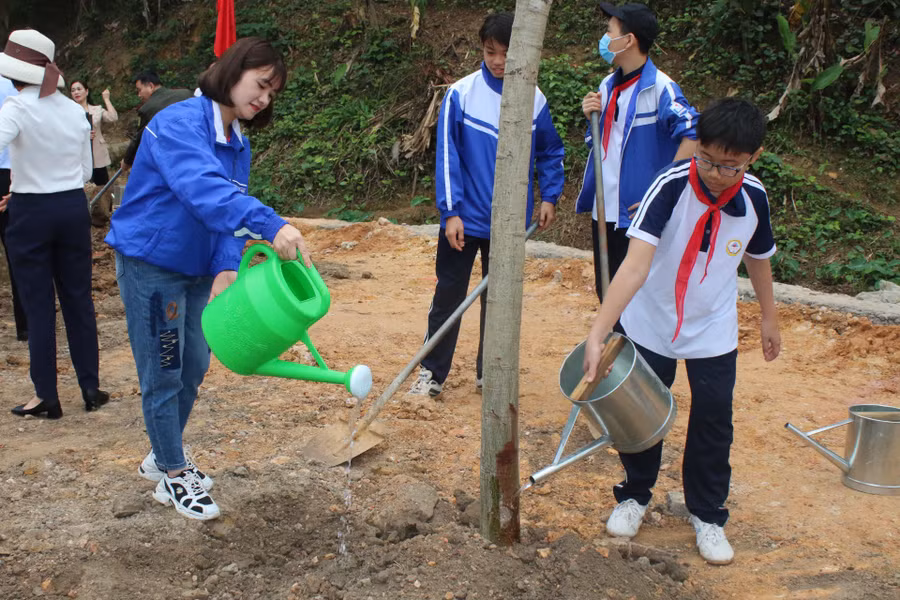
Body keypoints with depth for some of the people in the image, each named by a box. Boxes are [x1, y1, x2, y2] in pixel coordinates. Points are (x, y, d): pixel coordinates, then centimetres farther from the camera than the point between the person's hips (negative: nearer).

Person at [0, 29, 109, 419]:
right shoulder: (75, 112, 4)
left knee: (38, 304, 4)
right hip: (74, 208, 4)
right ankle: (90, 387, 16)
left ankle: (46, 396, 9)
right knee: (78, 299, 11)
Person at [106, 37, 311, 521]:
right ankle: (173, 477, 16)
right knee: (163, 373, 1)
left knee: (193, 368, 16)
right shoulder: (179, 123, -22)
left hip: (198, 270, 8)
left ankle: (162, 456, 36)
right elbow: (202, 188, -41)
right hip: (149, 264, -8)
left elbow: (227, 212, -2)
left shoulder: (238, 144, 5)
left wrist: (227, 268, -21)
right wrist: (271, 225, -55)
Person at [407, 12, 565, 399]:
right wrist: (451, 212, -13)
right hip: (464, 219, -2)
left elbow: (550, 153, 12)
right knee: (448, 295, 4)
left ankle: (488, 373, 25)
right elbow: (447, 156, -8)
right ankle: (432, 372, 14)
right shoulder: (461, 94, -8)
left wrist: (550, 196, 2)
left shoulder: (534, 100, -1)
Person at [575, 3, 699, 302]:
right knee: (605, 291, 16)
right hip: (604, 211, 8)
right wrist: (592, 118, -2)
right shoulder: (608, 85, 10)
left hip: (638, 214, -7)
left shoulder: (659, 88, -14)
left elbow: (693, 137, -23)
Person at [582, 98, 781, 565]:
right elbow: (635, 266, -38)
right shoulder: (671, 186, -27)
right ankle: (635, 496, 37)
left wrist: (769, 317, 17)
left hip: (713, 333, 2)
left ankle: (707, 516, 28)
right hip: (649, 324, -2)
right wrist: (597, 334, -47)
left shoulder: (753, 197, -14)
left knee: (713, 425, 6)